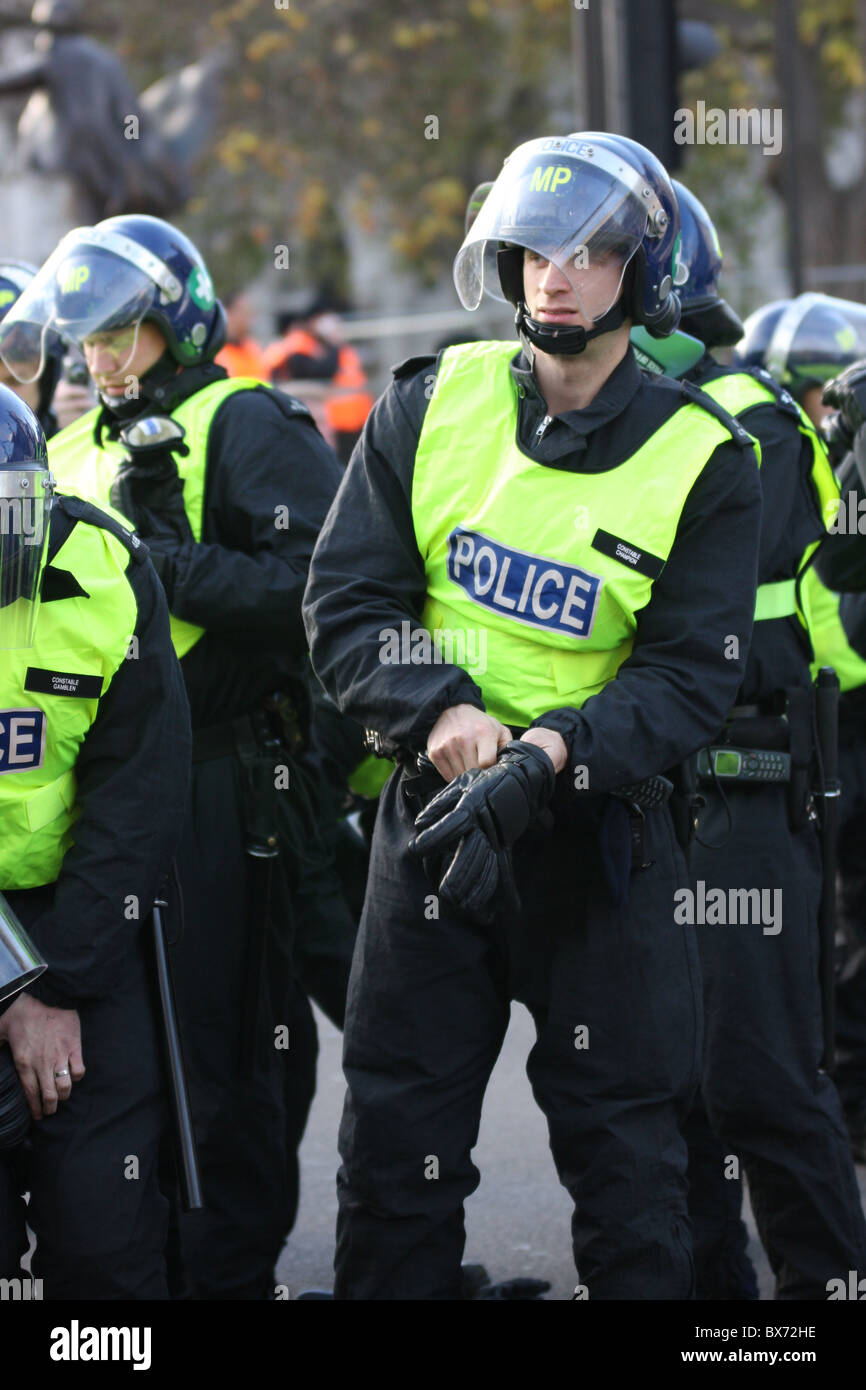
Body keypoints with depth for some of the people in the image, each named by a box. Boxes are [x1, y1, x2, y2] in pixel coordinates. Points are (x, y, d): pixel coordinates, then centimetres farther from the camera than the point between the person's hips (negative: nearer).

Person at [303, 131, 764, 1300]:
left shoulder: (704, 462, -5)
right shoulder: (431, 408, 1)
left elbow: (689, 677, -9)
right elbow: (344, 601, -1)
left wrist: (550, 753, -25)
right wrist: (439, 715, -19)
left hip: (603, 832, -2)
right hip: (434, 810, 2)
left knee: (623, 1148, 4)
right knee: (397, 1138, 7)